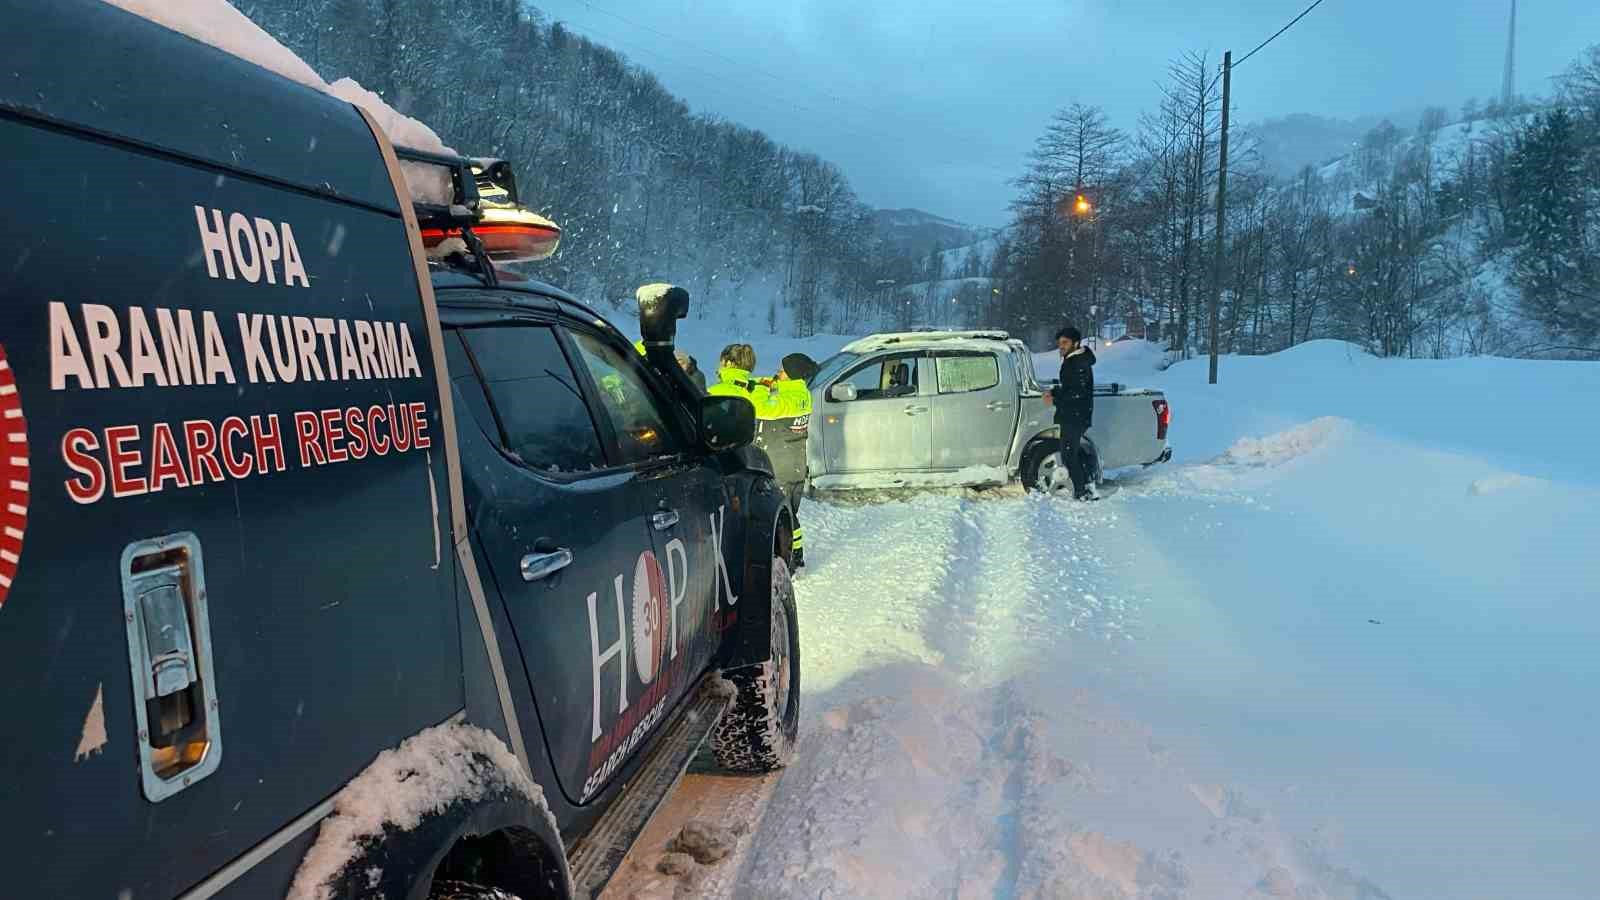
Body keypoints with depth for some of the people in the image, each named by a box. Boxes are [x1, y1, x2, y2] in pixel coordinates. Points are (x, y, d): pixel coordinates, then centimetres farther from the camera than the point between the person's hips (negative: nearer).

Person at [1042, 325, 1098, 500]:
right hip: (1071, 416, 10)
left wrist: (1055, 400, -17)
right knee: (1071, 453, 17)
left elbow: (1078, 393, -23)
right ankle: (1088, 488, 22)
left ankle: (1083, 493, 1)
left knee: (1068, 455, -5)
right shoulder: (1071, 361, 14)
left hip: (1076, 418, -10)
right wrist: (1054, 391, 8)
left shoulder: (1079, 364, -18)